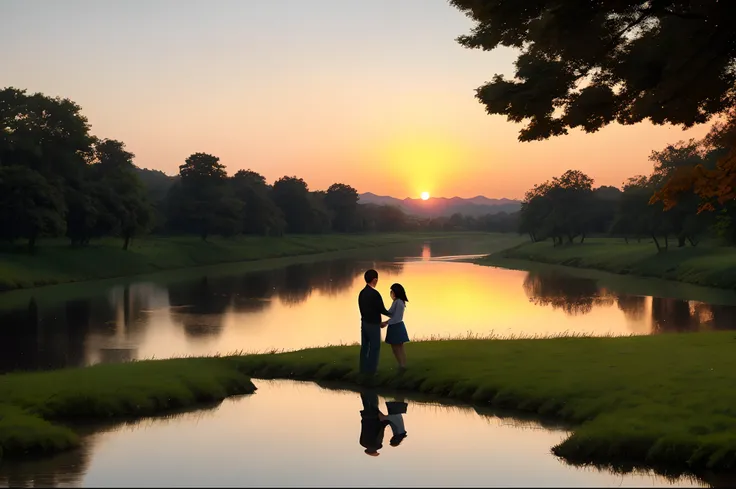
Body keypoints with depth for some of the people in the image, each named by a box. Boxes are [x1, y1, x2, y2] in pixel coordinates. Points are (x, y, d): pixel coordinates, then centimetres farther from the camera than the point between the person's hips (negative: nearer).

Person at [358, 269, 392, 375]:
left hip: (364, 323, 8)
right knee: (375, 347, 3)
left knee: (365, 347, 13)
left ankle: (364, 369, 19)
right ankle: (371, 369, 6)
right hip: (373, 325, -8)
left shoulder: (362, 293, 4)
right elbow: (382, 310, -16)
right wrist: (390, 315, 7)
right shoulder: (375, 294, -23)